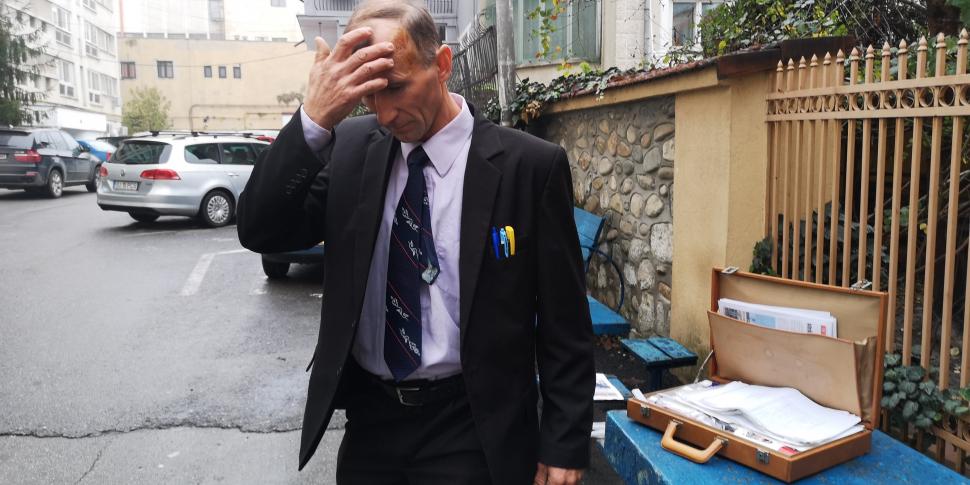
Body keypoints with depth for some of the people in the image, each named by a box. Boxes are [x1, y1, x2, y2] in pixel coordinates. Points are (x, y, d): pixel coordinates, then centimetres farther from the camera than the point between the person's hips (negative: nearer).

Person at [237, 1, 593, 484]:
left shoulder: (529, 164, -13)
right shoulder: (351, 146, -2)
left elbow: (565, 323, -9)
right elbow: (260, 231, -9)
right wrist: (313, 119, -22)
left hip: (469, 429, -4)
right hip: (369, 418, 4)